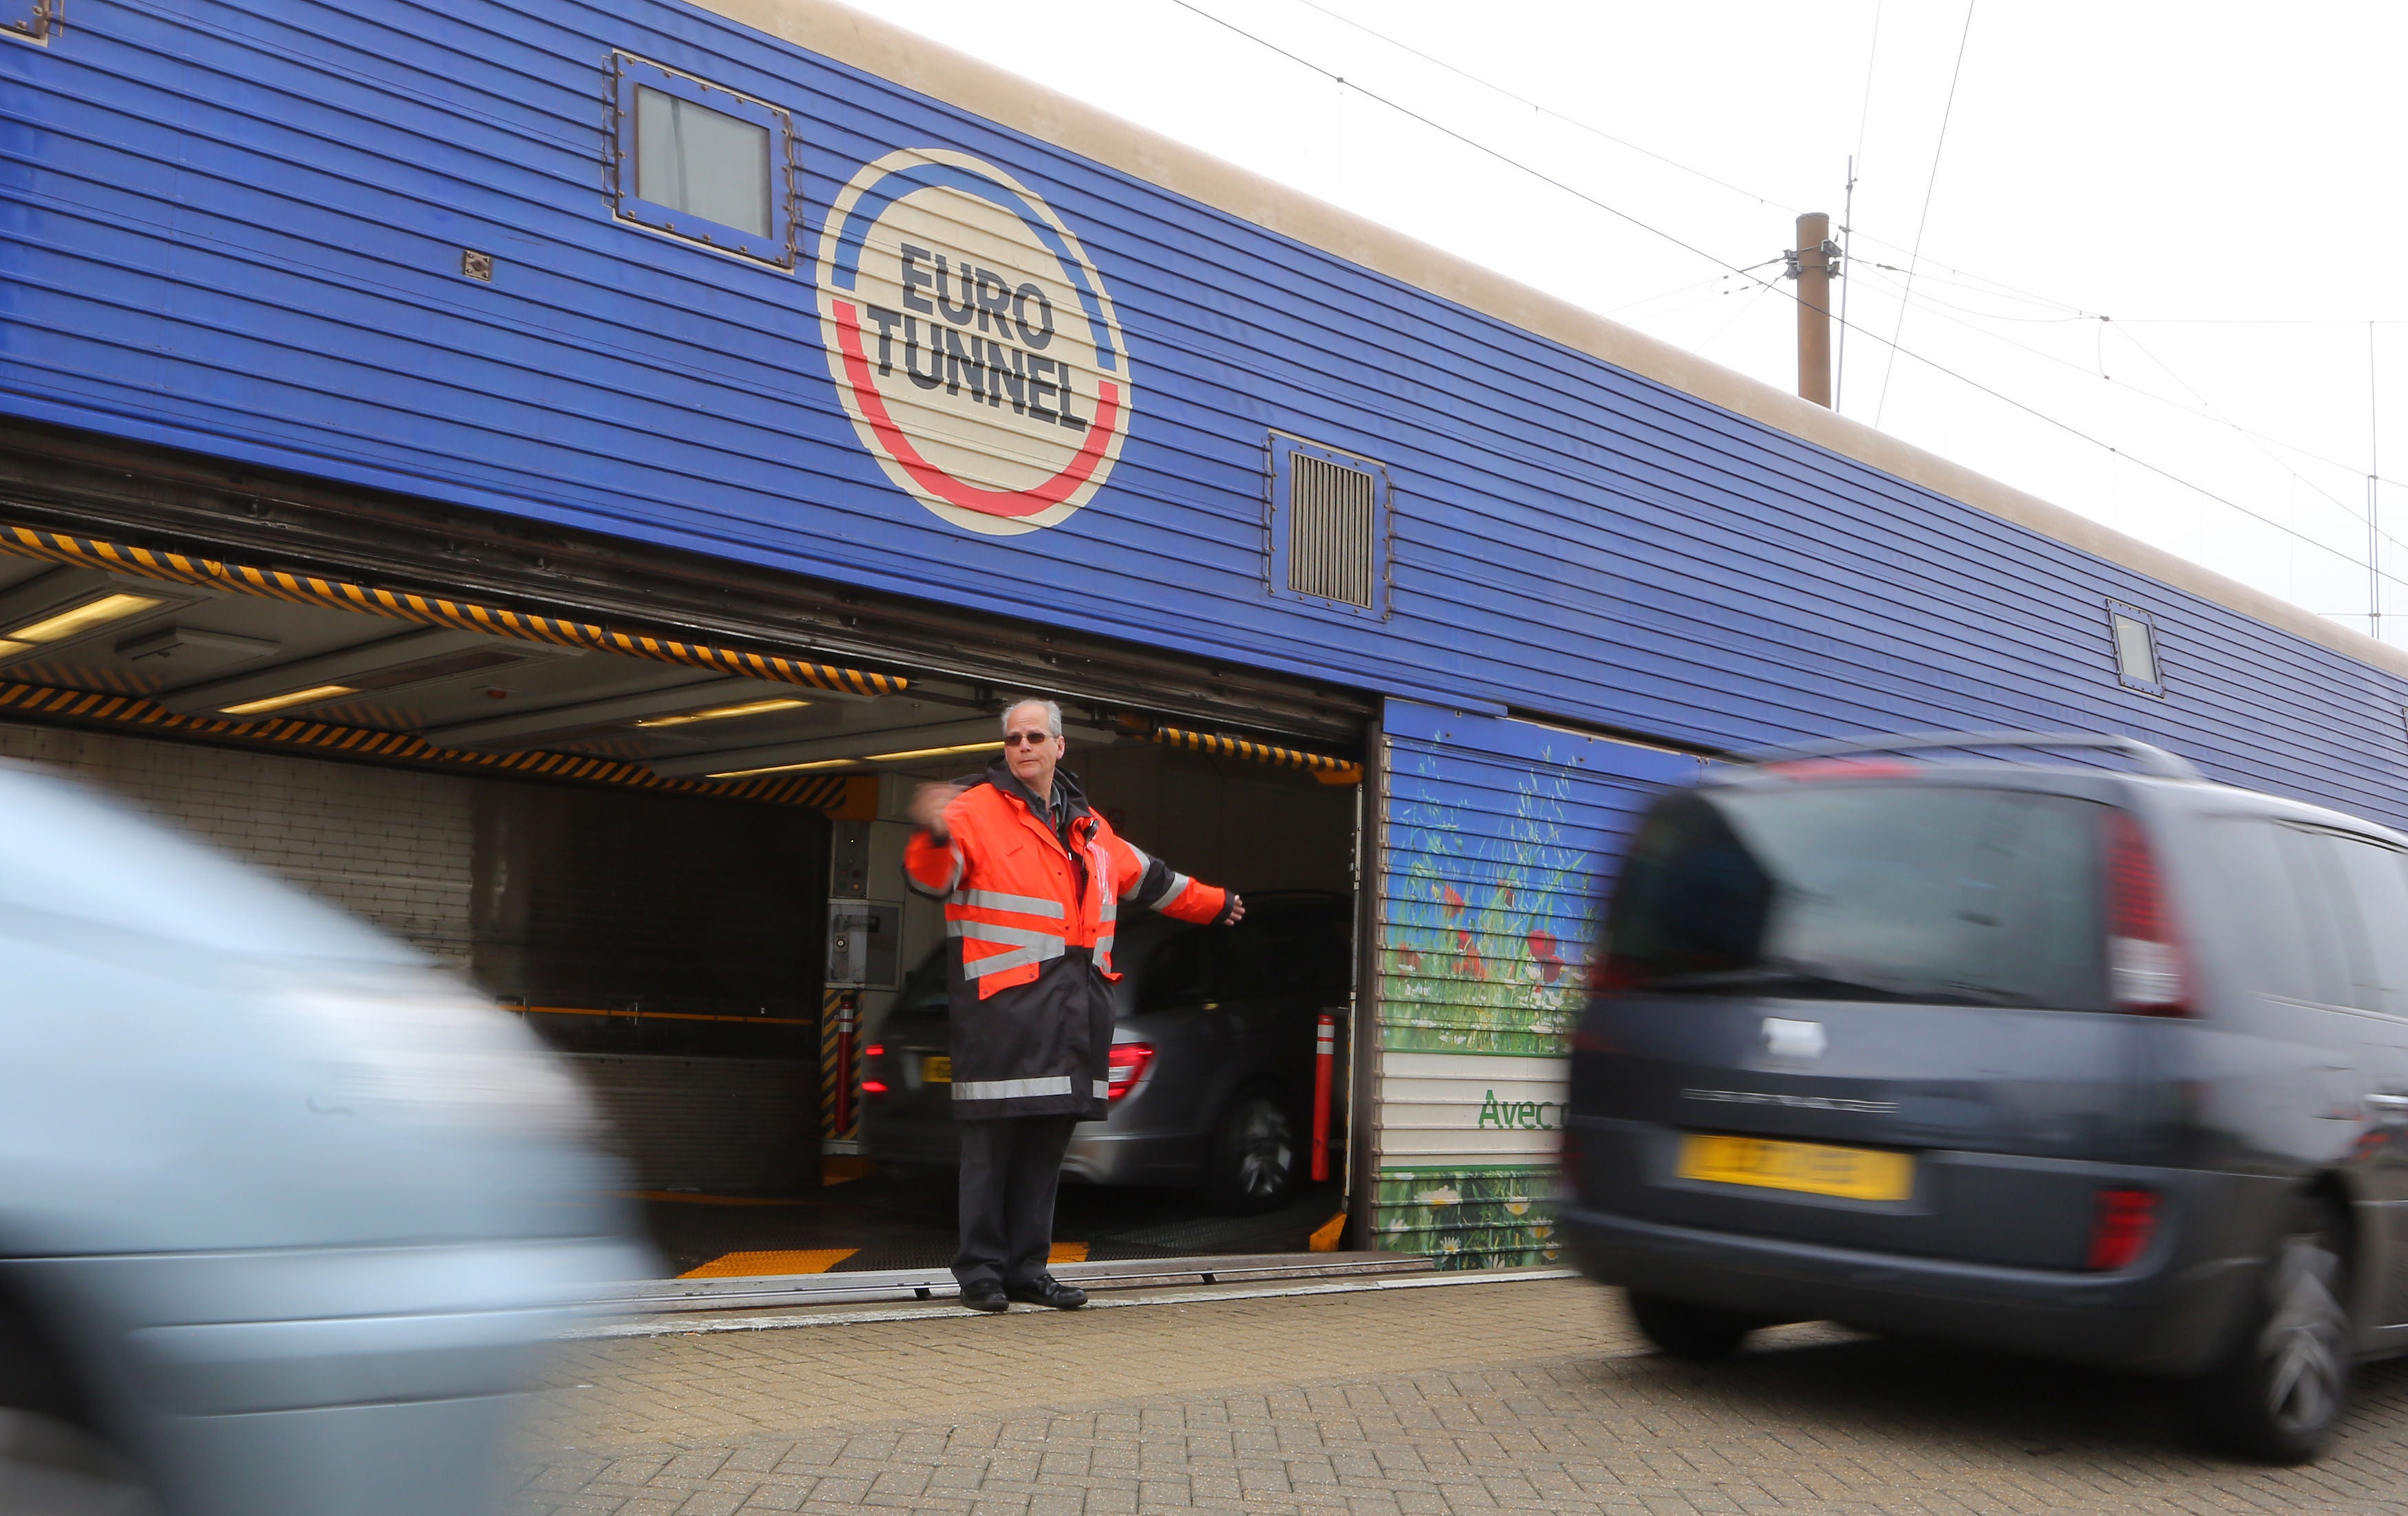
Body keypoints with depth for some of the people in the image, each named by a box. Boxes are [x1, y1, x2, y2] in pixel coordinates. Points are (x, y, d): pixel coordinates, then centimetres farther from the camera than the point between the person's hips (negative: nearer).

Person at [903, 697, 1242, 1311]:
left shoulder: (1088, 825, 21)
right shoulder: (978, 810, -1)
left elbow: (1146, 878, 35)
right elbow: (930, 878, -15)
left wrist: (1214, 902, 44)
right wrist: (936, 836, -37)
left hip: (1075, 1006, 6)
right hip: (1002, 1003, -6)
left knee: (1047, 1145, 9)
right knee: (991, 1143, -4)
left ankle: (1028, 1269, 17)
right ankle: (981, 1272, 5)